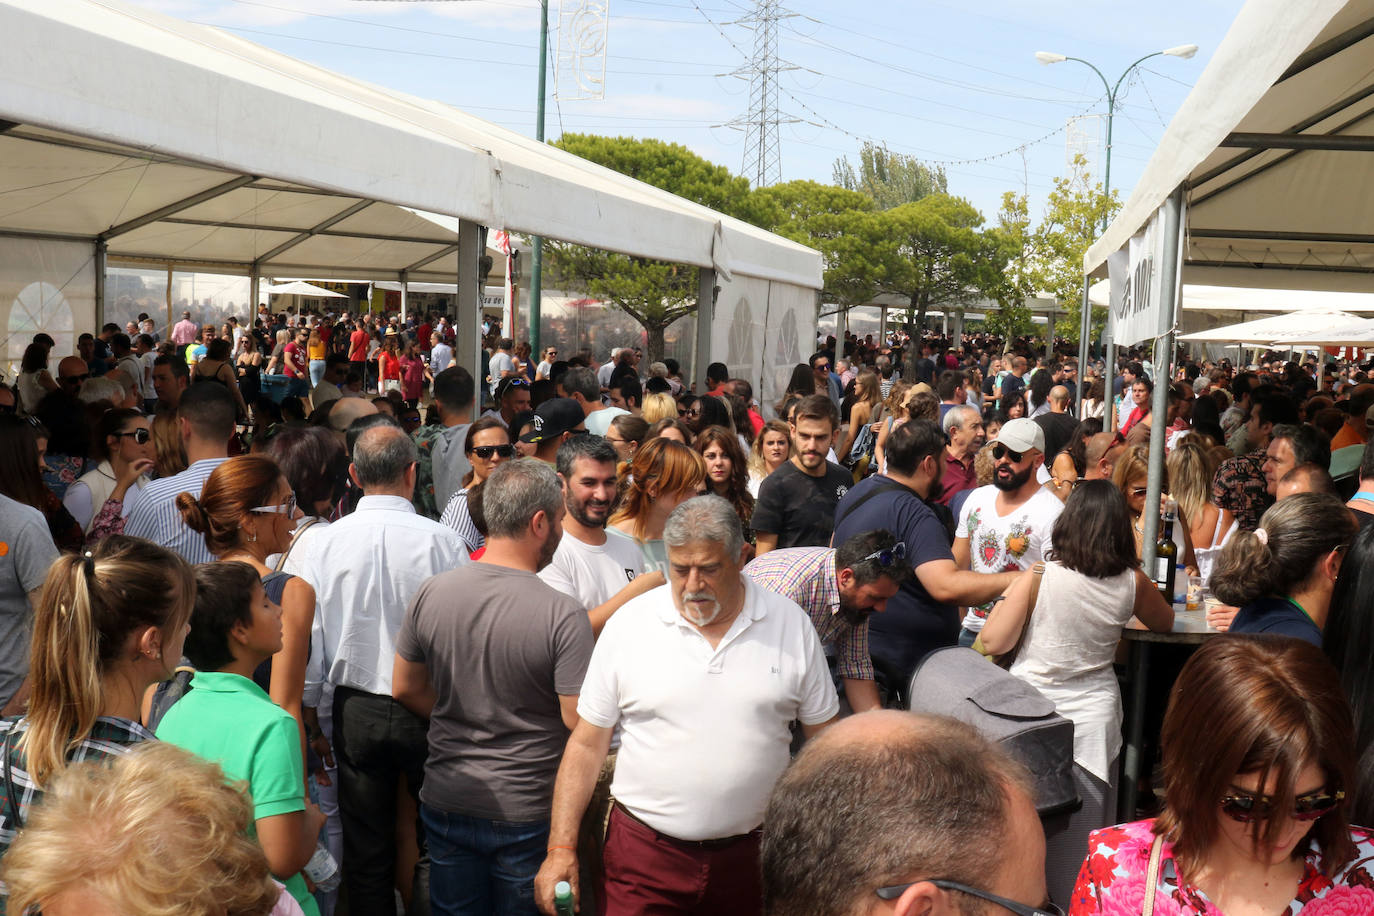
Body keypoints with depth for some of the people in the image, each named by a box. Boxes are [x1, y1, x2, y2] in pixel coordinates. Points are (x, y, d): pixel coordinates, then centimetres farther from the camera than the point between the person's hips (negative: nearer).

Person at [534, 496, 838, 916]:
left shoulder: (791, 625, -2)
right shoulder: (629, 624, -5)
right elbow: (587, 744, -1)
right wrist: (561, 847, -5)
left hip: (751, 852, 1)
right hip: (644, 853, -1)